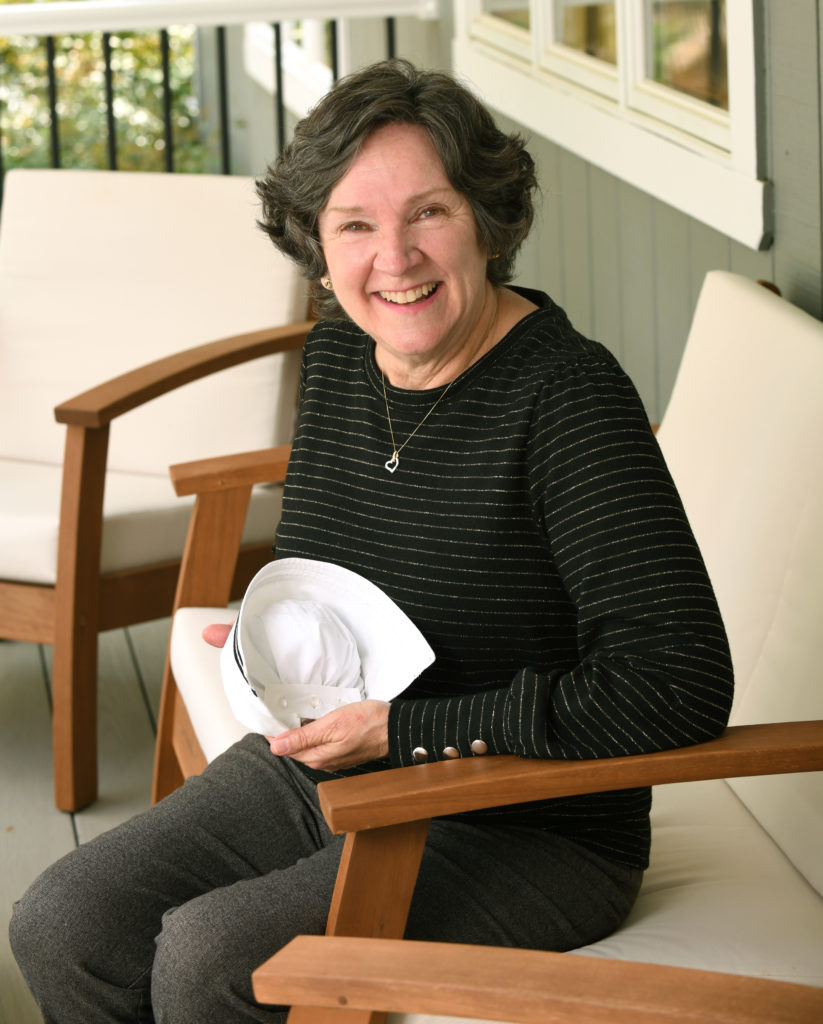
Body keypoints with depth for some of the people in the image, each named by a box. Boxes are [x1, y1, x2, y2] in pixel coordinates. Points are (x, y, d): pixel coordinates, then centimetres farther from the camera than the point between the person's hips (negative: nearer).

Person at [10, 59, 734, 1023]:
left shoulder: (564, 394, -22)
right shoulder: (335, 356, 2)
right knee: (60, 927, -8)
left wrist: (409, 728, -23)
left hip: (521, 830, -7)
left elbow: (683, 684, -29)